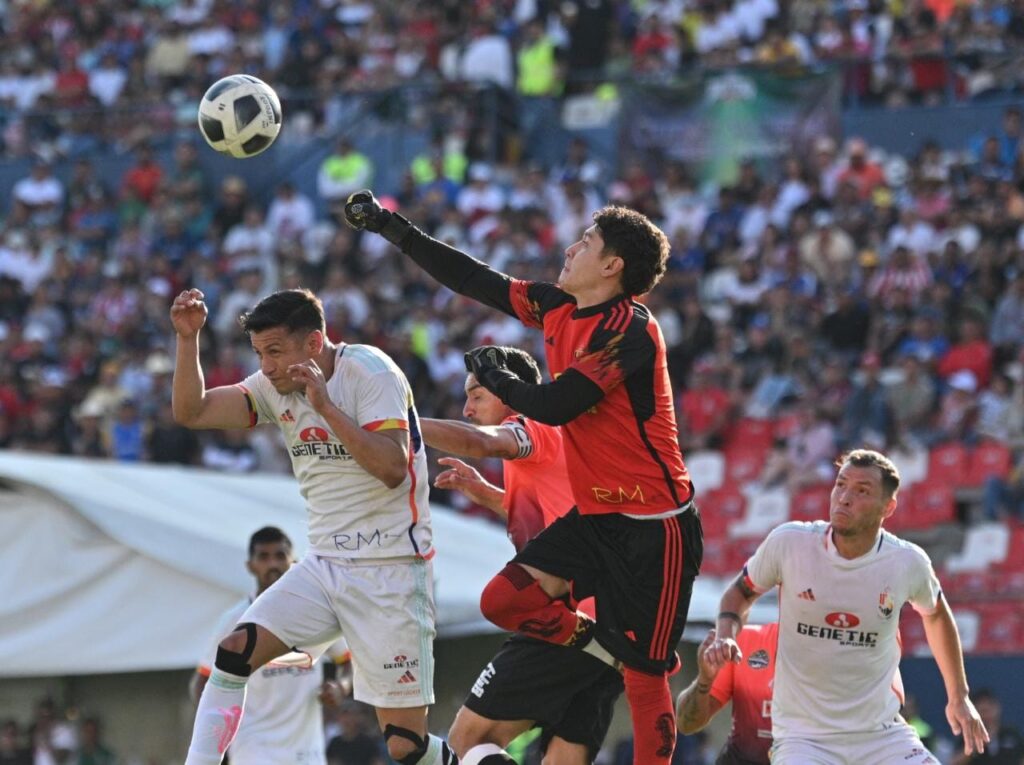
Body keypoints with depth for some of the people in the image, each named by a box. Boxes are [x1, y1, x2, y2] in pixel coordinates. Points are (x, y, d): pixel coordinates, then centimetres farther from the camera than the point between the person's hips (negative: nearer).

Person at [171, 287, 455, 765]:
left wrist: (325, 405, -27)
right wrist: (188, 339, -11)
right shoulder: (278, 386, 6)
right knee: (235, 651, -15)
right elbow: (190, 412, 2)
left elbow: (392, 469, -24)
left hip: (389, 571, -6)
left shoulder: (370, 372, -13)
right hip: (324, 566, 6)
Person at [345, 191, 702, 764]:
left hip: (654, 526, -8)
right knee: (505, 601, -6)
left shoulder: (628, 328, -18)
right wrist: (393, 228, 16)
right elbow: (476, 282, 16)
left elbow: (555, 406, -21)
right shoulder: (558, 308, 7)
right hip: (596, 515, 8)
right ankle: (610, 648, 9)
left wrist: (497, 379, -3)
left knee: (644, 674, -6)